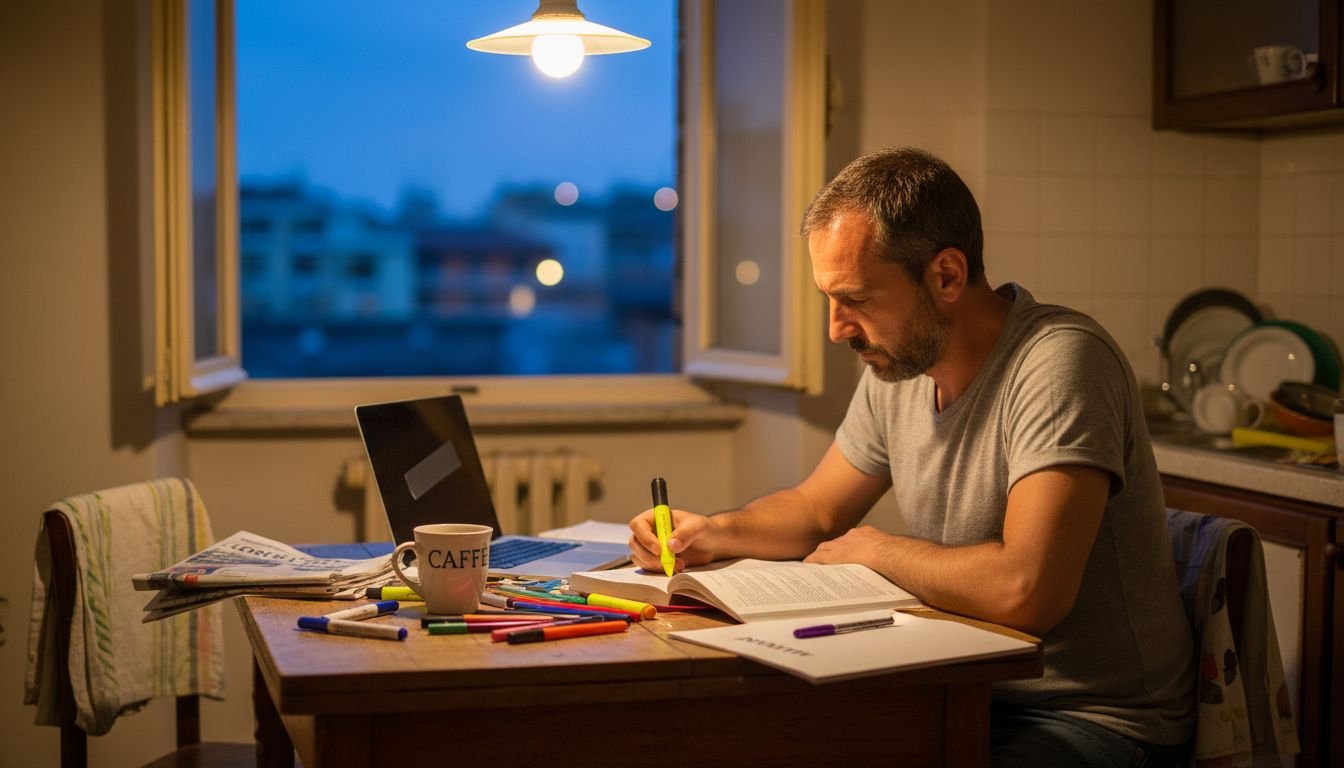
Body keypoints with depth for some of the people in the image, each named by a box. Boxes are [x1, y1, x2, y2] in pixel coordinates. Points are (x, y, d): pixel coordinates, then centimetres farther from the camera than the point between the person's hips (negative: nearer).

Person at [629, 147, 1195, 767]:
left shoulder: (1058, 361, -23)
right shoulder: (897, 367, 3)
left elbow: (1025, 588, -33)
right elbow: (816, 510, 18)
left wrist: (875, 549, -15)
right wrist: (715, 531, -3)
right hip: (971, 693, 7)